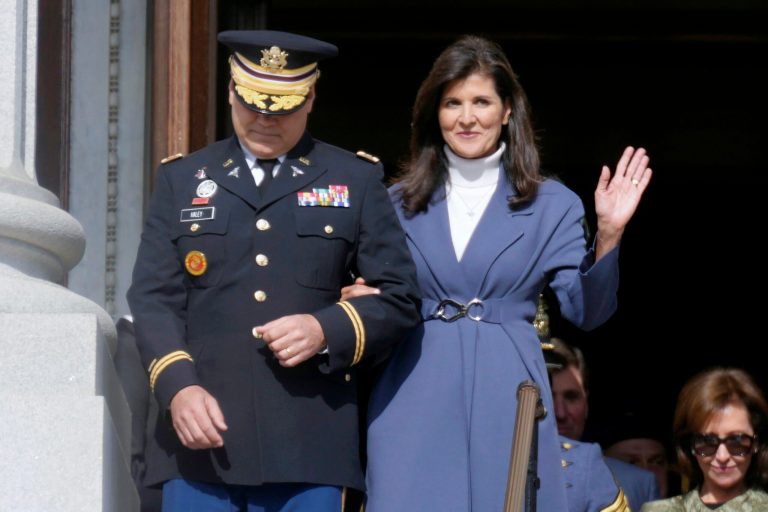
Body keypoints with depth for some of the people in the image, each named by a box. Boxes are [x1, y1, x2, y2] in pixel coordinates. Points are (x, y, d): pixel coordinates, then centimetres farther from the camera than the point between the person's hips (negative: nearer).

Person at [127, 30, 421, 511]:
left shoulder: (356, 181, 12)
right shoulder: (182, 179, 14)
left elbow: (399, 297, 8)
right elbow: (154, 299, 7)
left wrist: (328, 330, -11)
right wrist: (178, 387, -11)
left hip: (309, 444, -1)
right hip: (201, 435, 1)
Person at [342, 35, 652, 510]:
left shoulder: (551, 205, 4)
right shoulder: (401, 203, 9)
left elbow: (586, 310, -4)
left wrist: (608, 235, -17)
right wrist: (356, 301, -6)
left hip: (505, 400, -1)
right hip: (415, 402, 1)